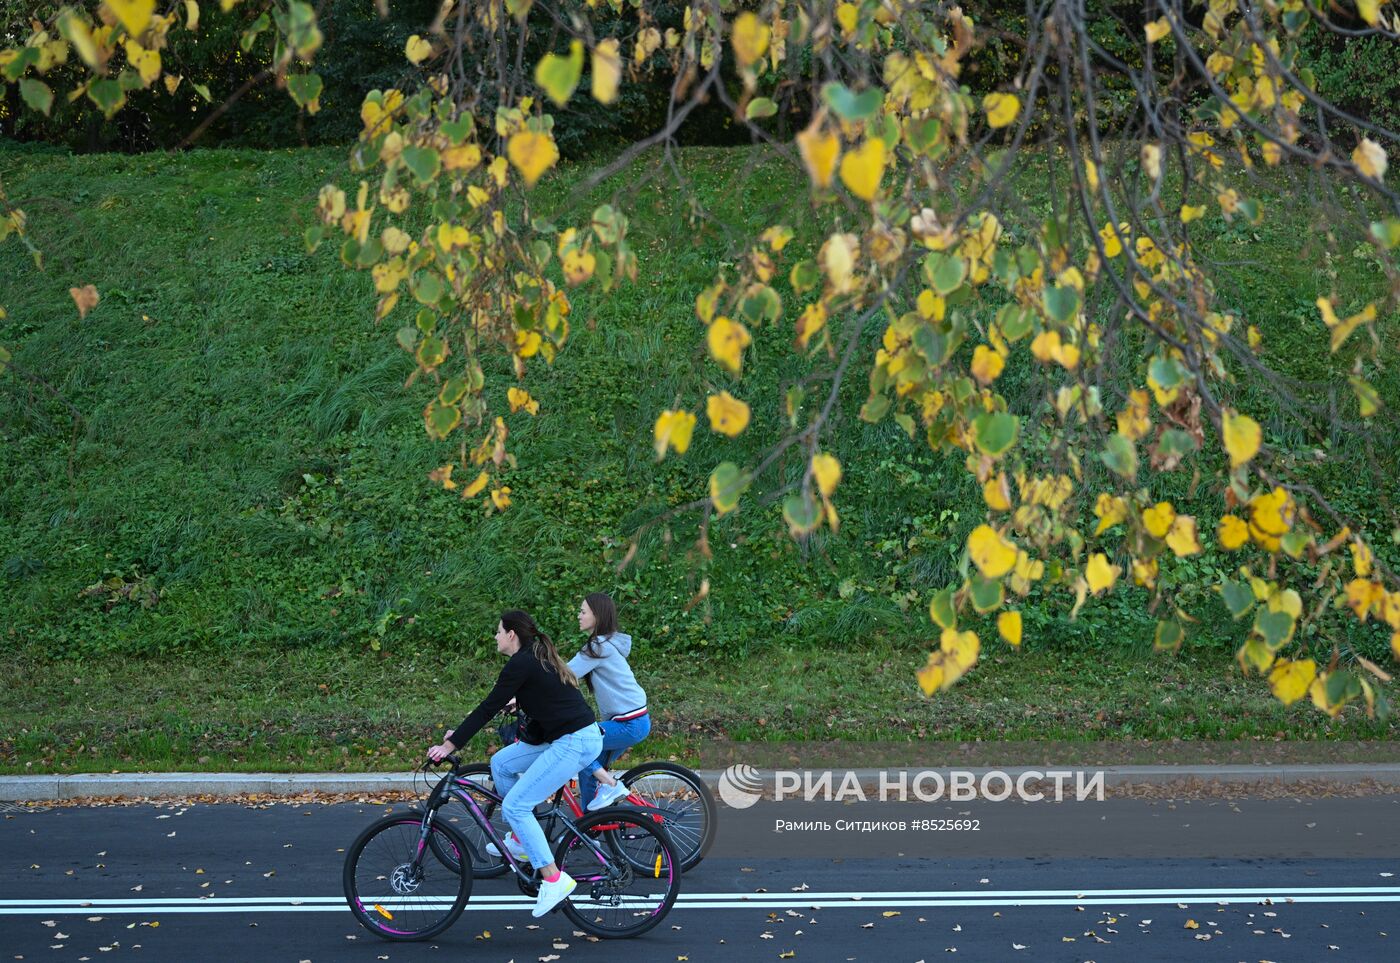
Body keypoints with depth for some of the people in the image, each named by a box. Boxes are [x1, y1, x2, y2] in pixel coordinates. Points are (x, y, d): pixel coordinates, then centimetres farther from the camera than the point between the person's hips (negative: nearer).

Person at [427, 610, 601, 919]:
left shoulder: (521, 664, -12)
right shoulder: (537, 658, 17)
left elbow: (489, 708, -13)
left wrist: (451, 744, -9)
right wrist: (460, 733, 27)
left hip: (574, 742, -10)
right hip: (561, 737, 10)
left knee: (514, 805, -10)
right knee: (500, 763, 16)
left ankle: (554, 880, -10)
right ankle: (520, 841, 22)